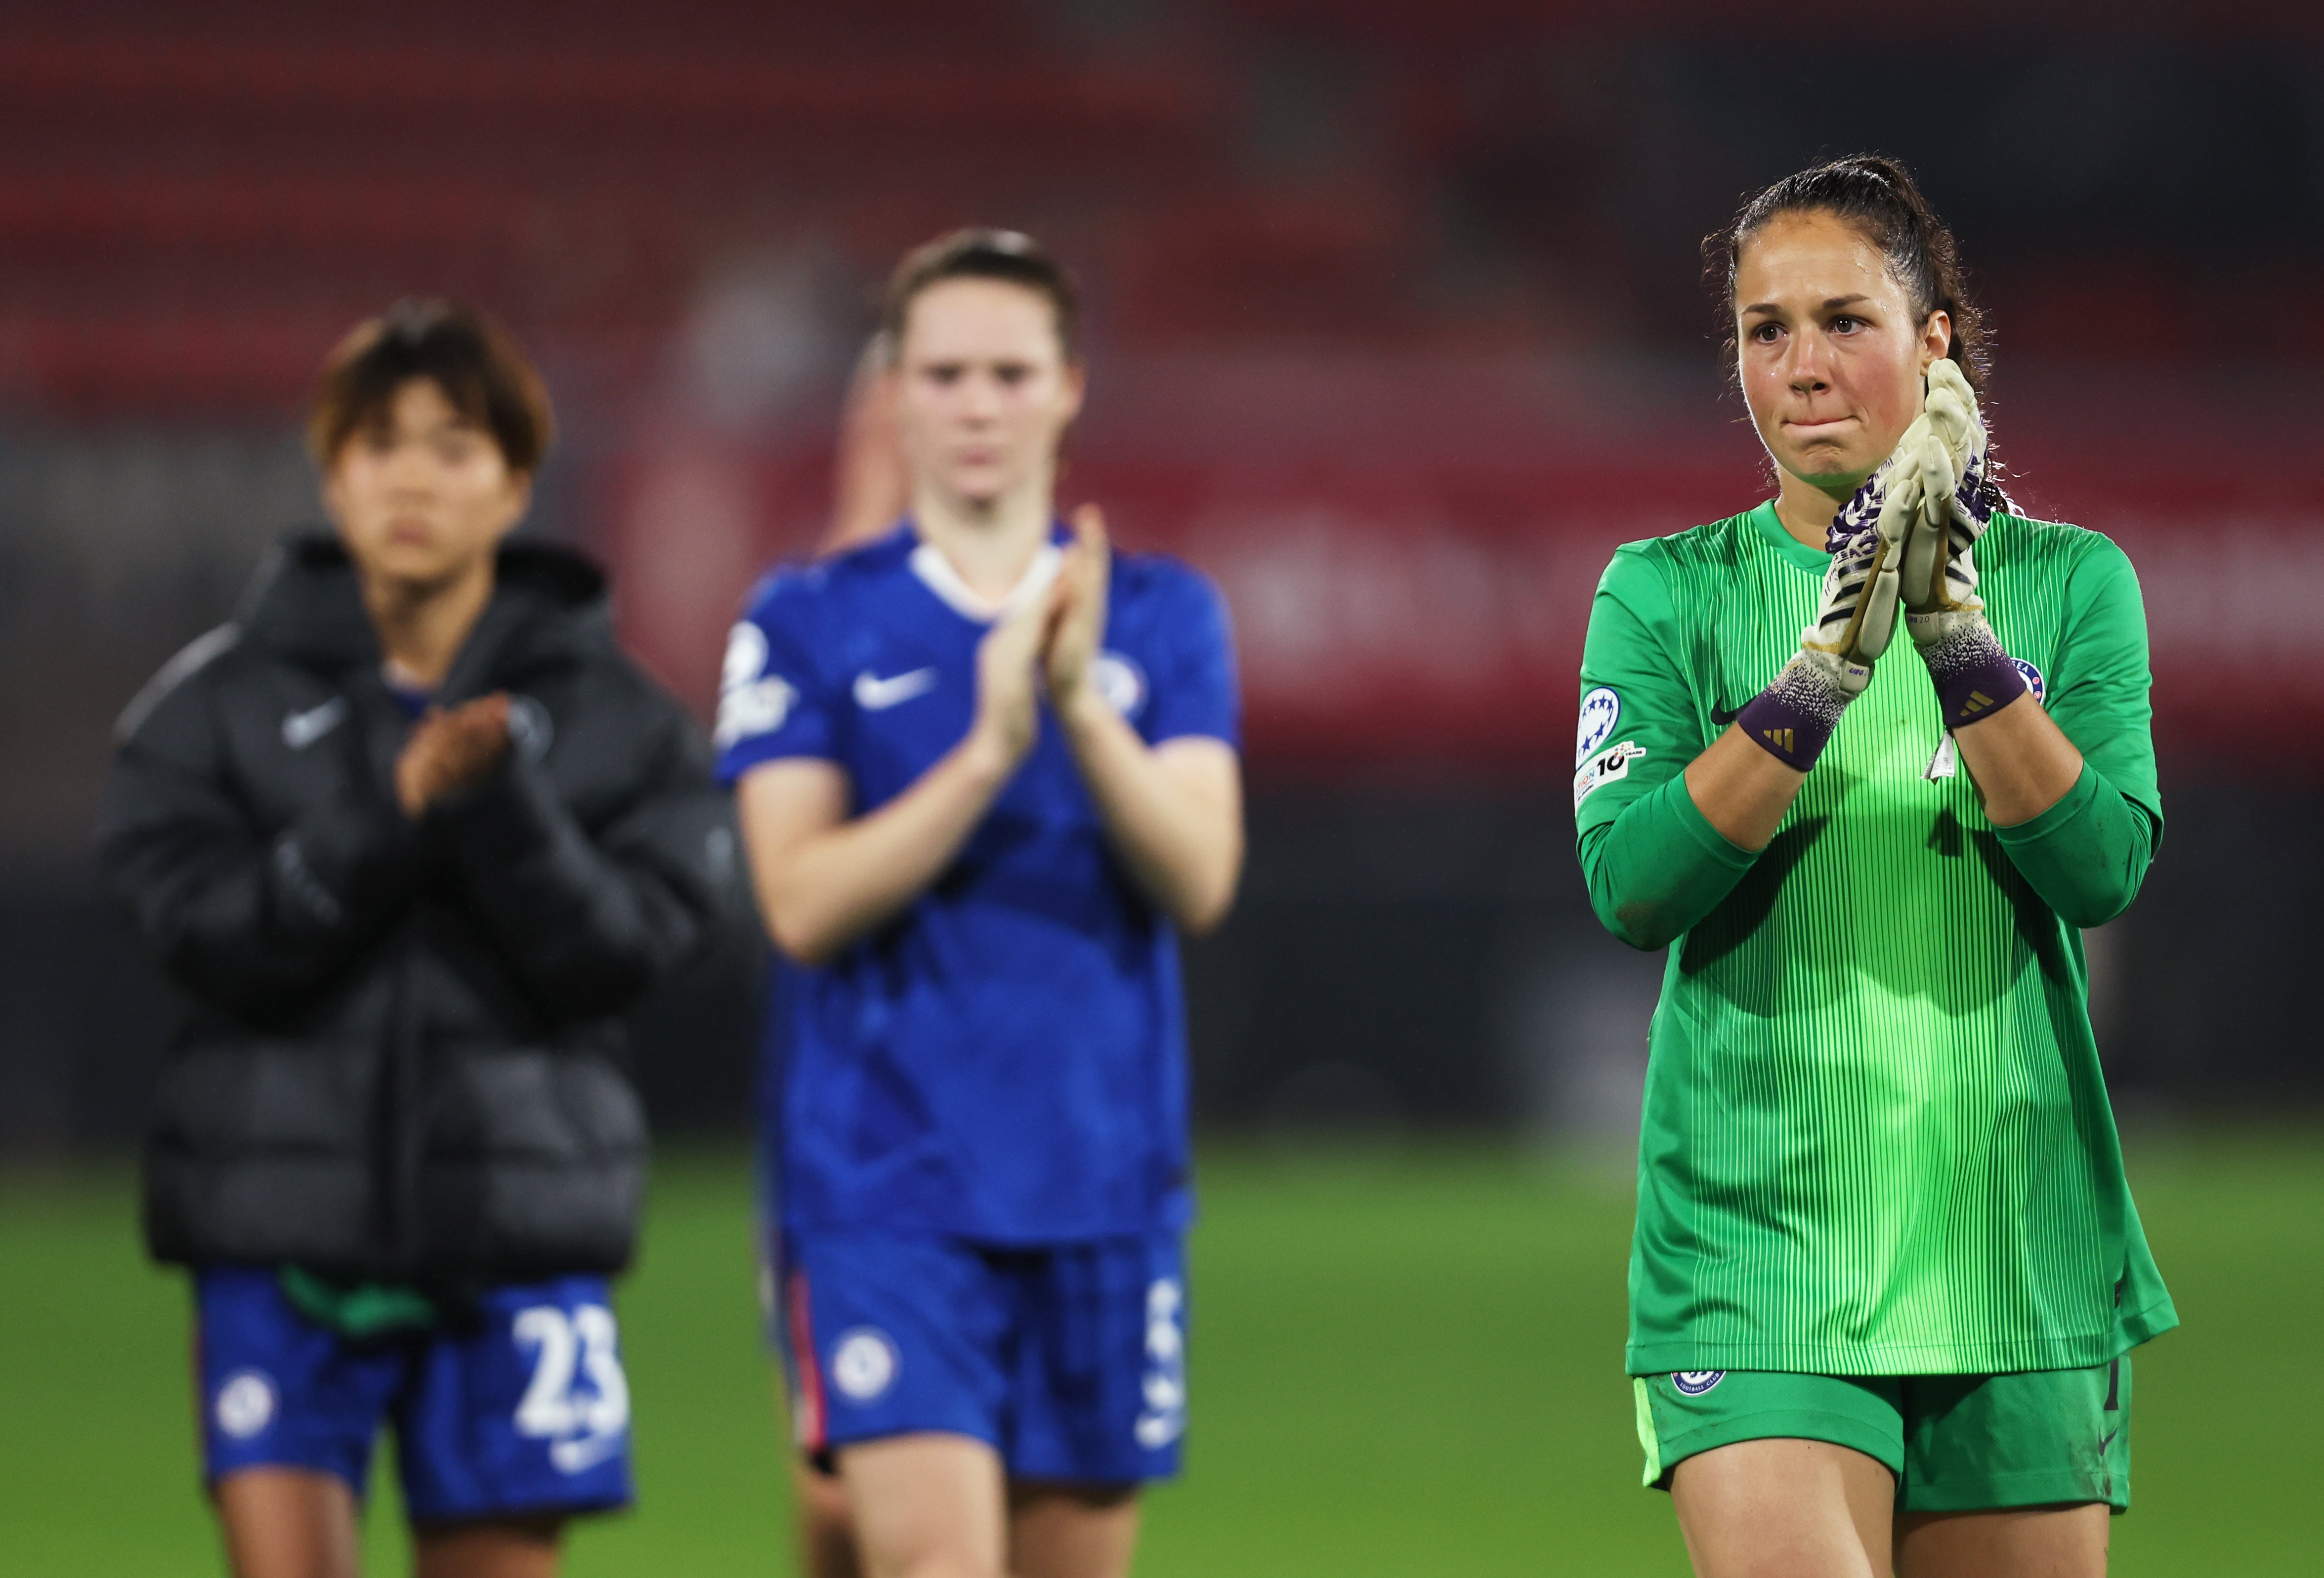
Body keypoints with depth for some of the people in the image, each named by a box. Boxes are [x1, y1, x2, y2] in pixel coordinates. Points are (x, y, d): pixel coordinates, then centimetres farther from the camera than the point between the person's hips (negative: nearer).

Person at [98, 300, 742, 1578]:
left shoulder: (614, 717, 5)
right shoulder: (219, 703, 4)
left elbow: (624, 947, -6)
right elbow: (210, 931, -8)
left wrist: (498, 805, -20)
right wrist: (392, 822, -19)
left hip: (511, 1237, 1)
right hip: (279, 1230, -1)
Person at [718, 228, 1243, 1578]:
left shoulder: (1163, 618, 8)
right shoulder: (809, 626, 3)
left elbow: (1199, 880, -5)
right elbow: (804, 902, -8)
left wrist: (1081, 709, -21)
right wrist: (989, 751, -20)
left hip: (1106, 1188, 3)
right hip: (886, 1194, -3)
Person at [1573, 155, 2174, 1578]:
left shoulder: (2069, 582, 6)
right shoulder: (1667, 593, 4)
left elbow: (2104, 866, -8)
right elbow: (1630, 880, -10)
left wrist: (1958, 633, -20)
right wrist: (1826, 661, -20)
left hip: (2017, 1256, 2)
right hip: (1756, 1249, -2)